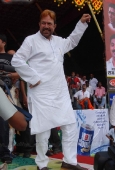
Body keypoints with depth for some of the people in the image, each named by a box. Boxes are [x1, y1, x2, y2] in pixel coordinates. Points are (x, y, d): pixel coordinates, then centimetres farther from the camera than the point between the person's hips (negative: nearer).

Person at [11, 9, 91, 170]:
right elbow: (16, 61, -8)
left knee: (70, 126, 8)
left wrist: (82, 23, 31)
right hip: (41, 94, -6)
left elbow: (72, 41, 38)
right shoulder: (31, 40, -1)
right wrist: (33, 78, -12)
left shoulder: (59, 41, 17)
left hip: (61, 93, 7)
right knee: (43, 130, 0)